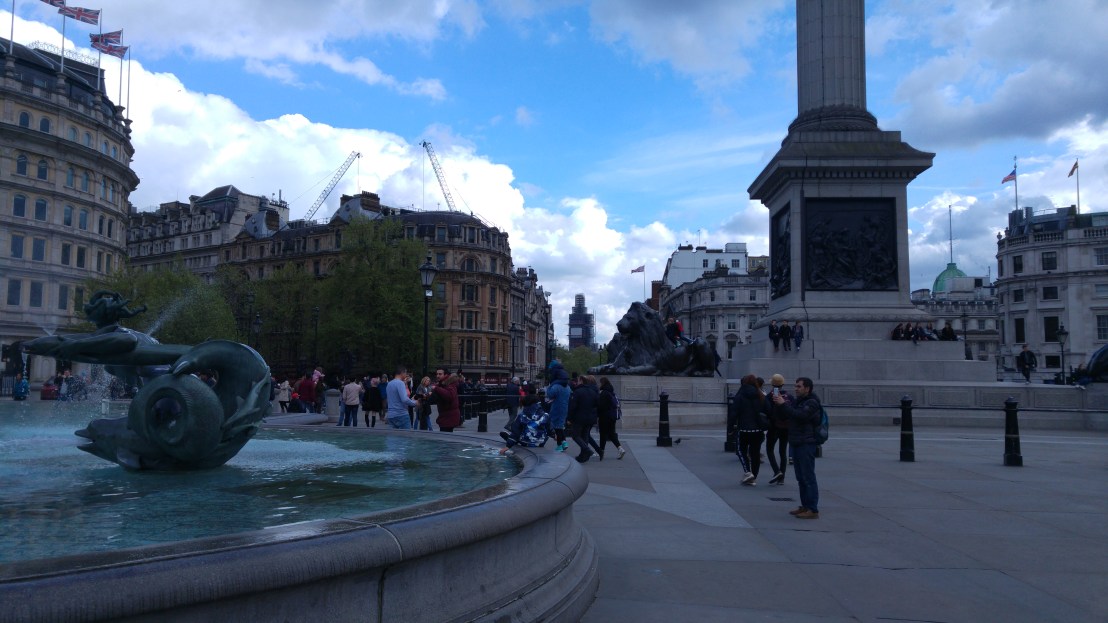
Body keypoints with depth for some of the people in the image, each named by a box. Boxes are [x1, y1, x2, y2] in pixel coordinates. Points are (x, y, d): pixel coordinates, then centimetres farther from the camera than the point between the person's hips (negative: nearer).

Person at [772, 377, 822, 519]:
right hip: (796, 443, 9)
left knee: (808, 477, -8)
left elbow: (799, 415, -25)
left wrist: (783, 404, -22)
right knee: (801, 478, 13)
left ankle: (813, 510, -6)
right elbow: (787, 415, 17)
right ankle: (805, 506, 21)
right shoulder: (799, 401, 18)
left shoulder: (812, 403, -10)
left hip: (806, 444, -9)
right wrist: (779, 403, 1)